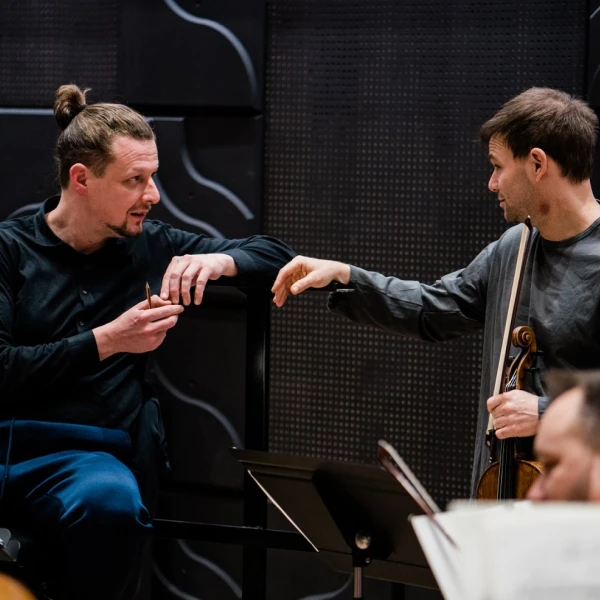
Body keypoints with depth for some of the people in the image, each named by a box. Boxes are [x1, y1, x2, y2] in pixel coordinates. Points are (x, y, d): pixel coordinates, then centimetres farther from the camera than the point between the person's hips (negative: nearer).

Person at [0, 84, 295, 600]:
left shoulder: (152, 247, 15)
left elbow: (275, 255, 21)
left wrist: (219, 261, 0)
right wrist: (105, 342, -11)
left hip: (82, 456, 2)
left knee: (112, 500, -36)